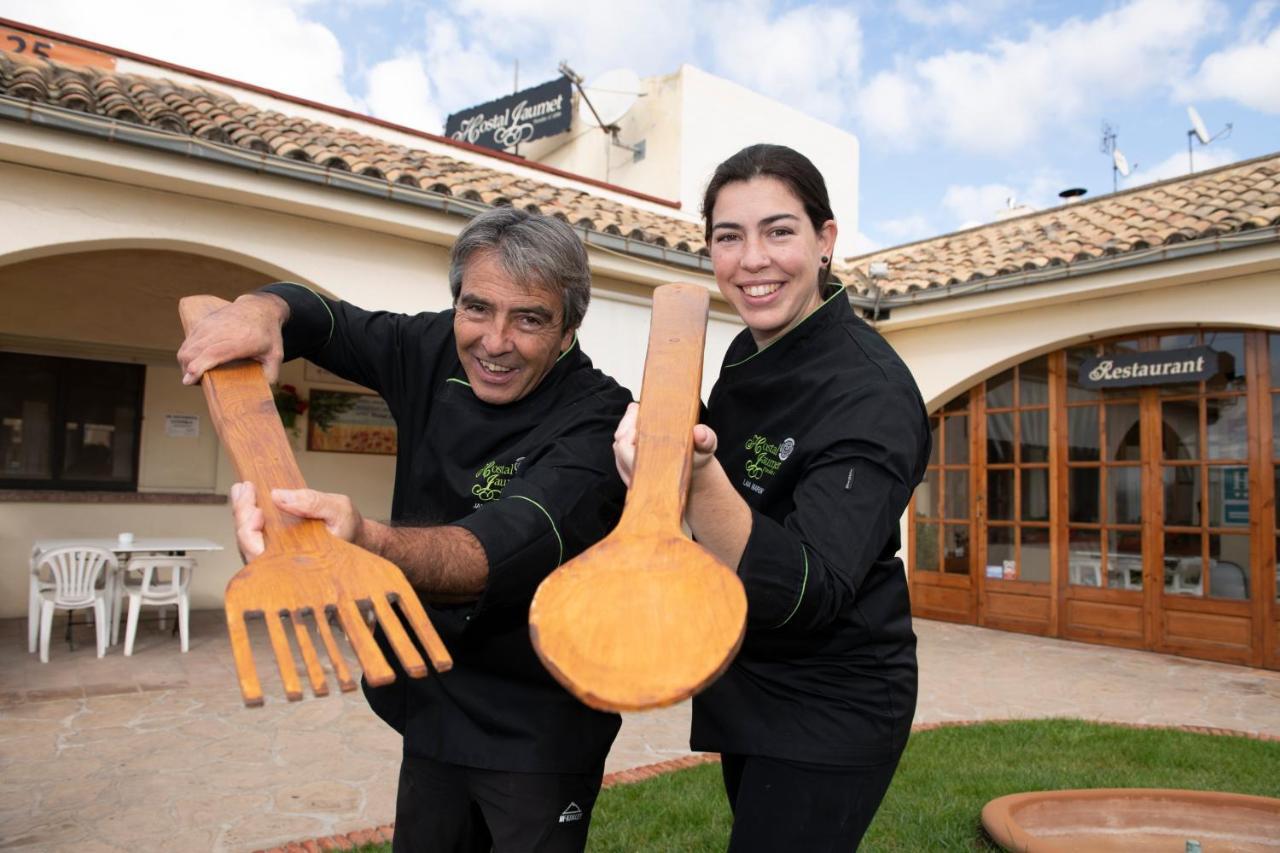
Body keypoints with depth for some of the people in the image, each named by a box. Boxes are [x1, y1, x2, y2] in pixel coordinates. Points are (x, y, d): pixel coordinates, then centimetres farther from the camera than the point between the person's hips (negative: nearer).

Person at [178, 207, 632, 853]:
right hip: (432, 709, 6)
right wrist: (261, 306, -15)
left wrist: (365, 546, -60)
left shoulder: (597, 422, -25)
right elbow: (322, 318, 9)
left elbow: (509, 549, -41)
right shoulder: (434, 353, -6)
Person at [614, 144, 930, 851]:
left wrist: (696, 480, -49)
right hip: (745, 686, 8)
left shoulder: (872, 393, -24)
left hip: (829, 711, -8)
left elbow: (807, 590, -36)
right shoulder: (746, 354, 0)